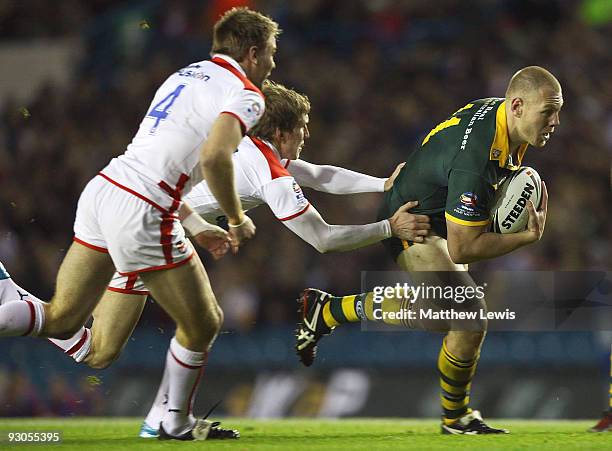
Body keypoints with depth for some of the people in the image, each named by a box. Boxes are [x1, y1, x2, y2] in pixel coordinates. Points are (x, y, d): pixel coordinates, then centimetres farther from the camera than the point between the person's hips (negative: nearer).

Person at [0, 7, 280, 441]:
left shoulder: (186, 75, 22)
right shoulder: (246, 94, -5)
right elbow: (214, 156, -24)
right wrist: (237, 220, -8)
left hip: (103, 188, 8)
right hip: (142, 216, -8)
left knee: (60, 320, 13)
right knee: (204, 324, 12)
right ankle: (177, 424, 26)